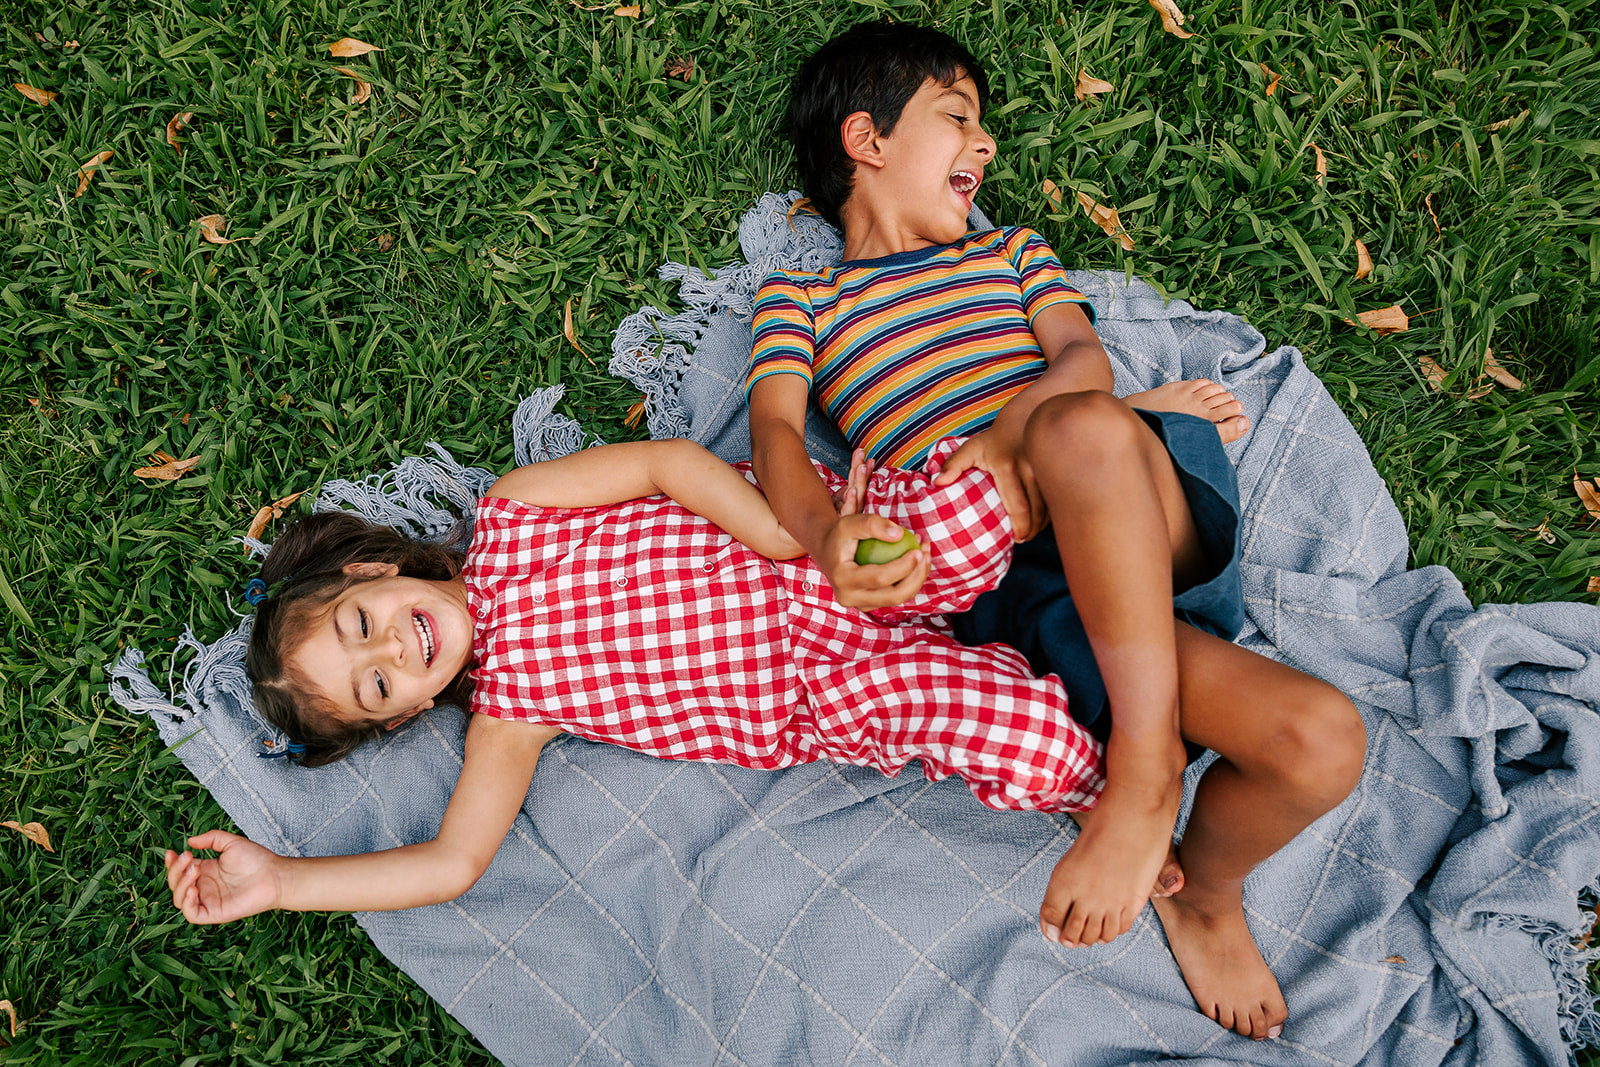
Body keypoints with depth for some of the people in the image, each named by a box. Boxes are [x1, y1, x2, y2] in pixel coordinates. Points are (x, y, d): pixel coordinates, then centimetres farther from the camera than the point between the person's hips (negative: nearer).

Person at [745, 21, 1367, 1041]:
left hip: (1153, 516, 3)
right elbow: (776, 429, 0)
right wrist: (825, 529, -26)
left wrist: (1011, 432, -16)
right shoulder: (797, 298, 21)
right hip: (1014, 580, -3)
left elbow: (1084, 356, 10)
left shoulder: (1012, 253, 31)